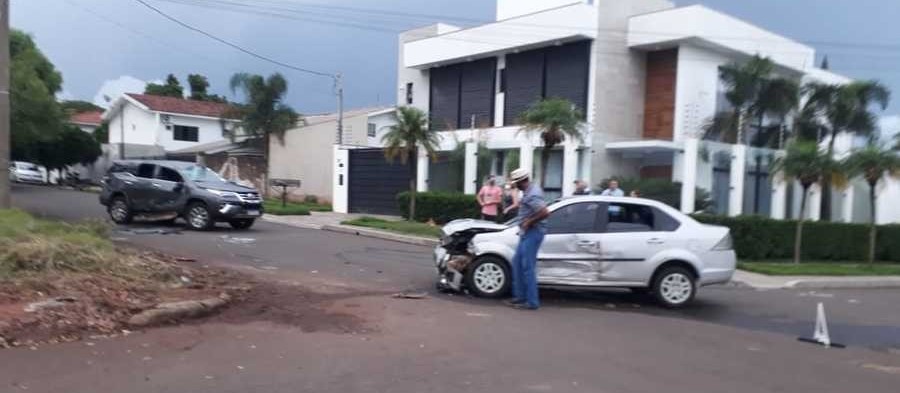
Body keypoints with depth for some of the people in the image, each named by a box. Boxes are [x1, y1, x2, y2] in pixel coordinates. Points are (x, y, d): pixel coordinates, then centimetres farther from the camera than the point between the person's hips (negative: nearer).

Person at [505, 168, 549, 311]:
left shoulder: (532, 195, -22)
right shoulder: (531, 189, 10)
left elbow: (545, 213, -32)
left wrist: (529, 222, -21)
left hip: (532, 233, -11)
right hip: (527, 232, 11)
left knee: (528, 267, -7)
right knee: (517, 263, 15)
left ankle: (532, 302, 0)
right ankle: (520, 296, 23)